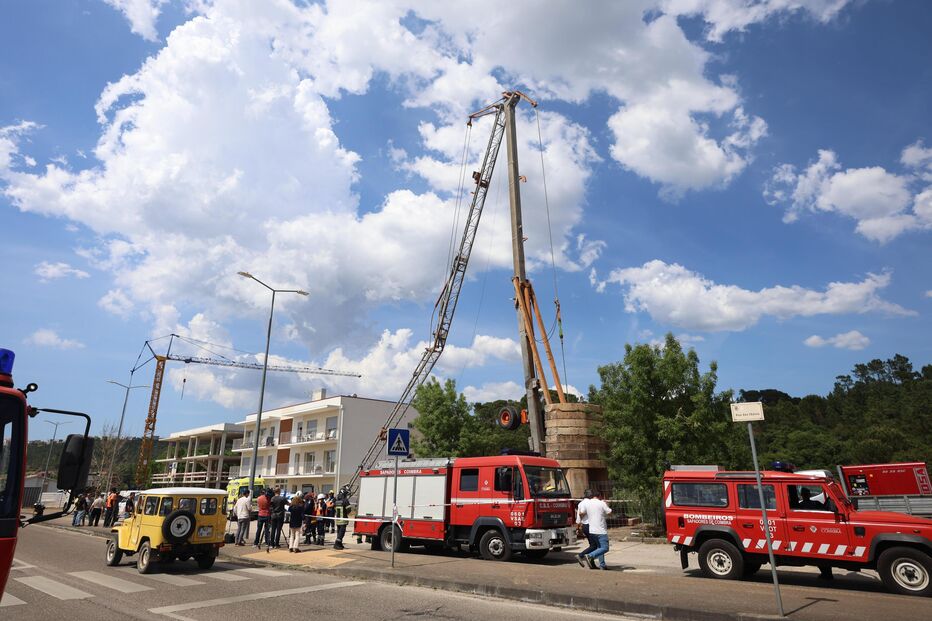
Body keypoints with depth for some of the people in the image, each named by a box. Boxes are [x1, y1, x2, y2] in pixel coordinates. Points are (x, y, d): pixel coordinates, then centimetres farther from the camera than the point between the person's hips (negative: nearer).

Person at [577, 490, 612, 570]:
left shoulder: (587, 502, 6)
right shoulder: (602, 503, -8)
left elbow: (581, 513, 4)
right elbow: (609, 512, 1)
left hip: (592, 530, 7)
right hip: (601, 530, -7)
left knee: (600, 547, 17)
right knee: (605, 548, -5)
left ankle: (602, 565, 13)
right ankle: (589, 556, -18)